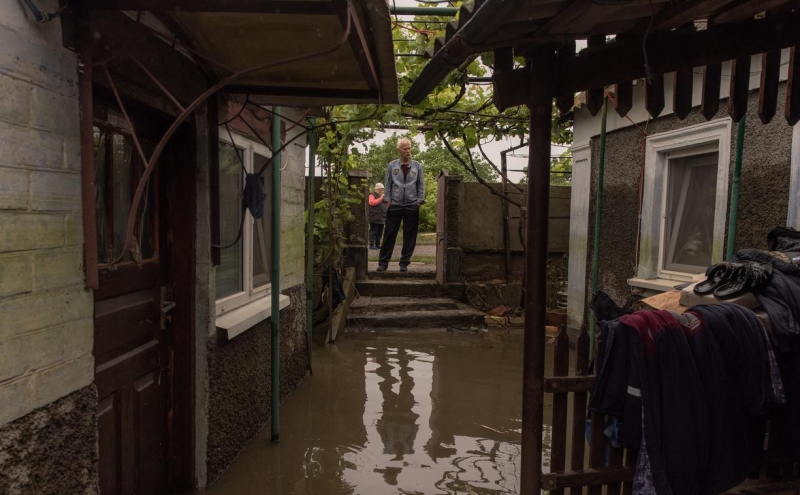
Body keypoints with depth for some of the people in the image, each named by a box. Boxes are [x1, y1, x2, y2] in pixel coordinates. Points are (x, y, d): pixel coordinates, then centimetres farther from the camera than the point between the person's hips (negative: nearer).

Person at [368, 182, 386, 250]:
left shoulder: (381, 196, 22)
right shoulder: (372, 195, -4)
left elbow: (384, 205, 26)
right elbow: (372, 202, -22)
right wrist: (380, 198, -20)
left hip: (381, 218, 8)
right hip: (374, 218, -8)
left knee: (380, 232, 9)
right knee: (373, 231, -8)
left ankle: (377, 244, 16)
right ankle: (372, 245, -7)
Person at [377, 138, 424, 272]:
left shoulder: (417, 166, 6)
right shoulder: (392, 166, 5)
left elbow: (421, 185, 8)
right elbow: (388, 185, 6)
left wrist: (419, 201, 0)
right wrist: (387, 201, -1)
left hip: (412, 206, 1)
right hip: (394, 205, -1)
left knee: (409, 236, 3)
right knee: (390, 234, 1)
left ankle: (404, 263, 13)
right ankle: (383, 262, 8)